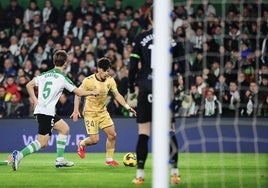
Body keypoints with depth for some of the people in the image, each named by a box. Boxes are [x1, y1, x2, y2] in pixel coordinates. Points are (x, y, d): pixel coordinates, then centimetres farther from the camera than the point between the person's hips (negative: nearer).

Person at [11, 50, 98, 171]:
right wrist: (92, 92, 16)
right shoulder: (62, 78, -8)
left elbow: (29, 85, 10)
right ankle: (19, 155, -23)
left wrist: (35, 101, 16)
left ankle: (60, 159, 18)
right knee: (42, 143, -8)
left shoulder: (45, 74, 11)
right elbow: (79, 92, -1)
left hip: (40, 109, 8)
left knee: (65, 128, 20)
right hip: (46, 112, -8)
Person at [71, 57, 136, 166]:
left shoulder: (110, 80, -4)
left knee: (112, 135, -5)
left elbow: (117, 95, 2)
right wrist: (76, 110, -15)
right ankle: (81, 144, 24)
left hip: (103, 112, 5)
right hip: (90, 112, -5)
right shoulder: (88, 81, -17)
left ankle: (109, 159, 9)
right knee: (95, 139, -10)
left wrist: (127, 107, -9)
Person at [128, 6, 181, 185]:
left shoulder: (140, 39, 3)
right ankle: (175, 171, 2)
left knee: (143, 133, 2)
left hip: (146, 88, 0)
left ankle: (140, 173, -2)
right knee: (170, 131, 6)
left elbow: (133, 65, 1)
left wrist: (132, 89, 9)